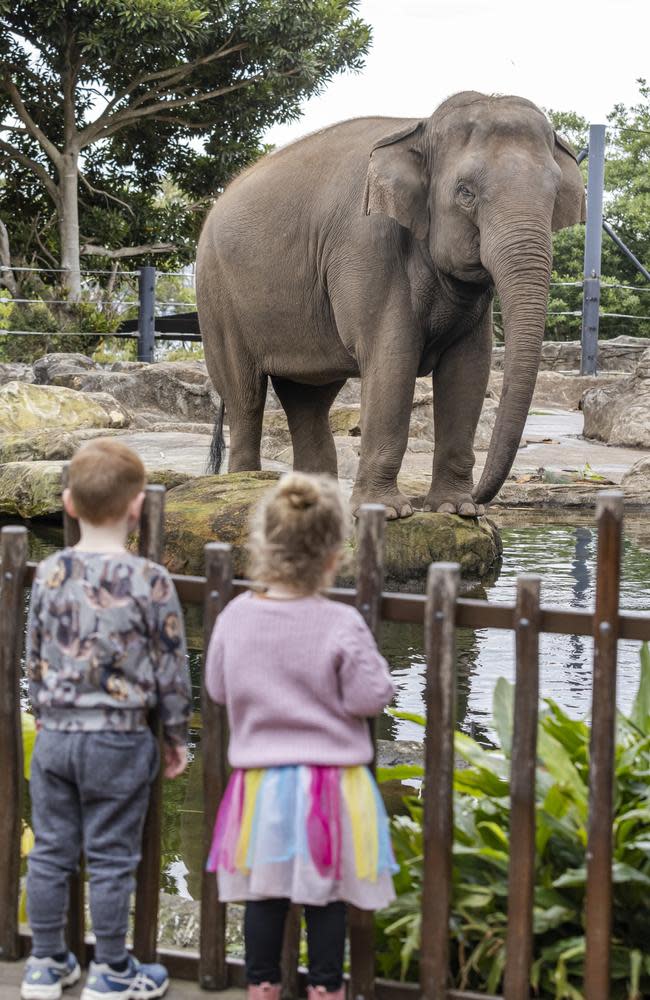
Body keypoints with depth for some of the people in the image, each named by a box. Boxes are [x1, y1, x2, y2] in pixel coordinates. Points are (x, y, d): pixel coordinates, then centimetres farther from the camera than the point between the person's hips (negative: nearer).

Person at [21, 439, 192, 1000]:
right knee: (111, 858, 6)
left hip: (55, 736, 4)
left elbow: (34, 658, 7)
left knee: (51, 851, 14)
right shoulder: (149, 582, -14)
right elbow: (171, 669, -7)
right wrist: (177, 736, 6)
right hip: (120, 742, -4)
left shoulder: (50, 574, -2)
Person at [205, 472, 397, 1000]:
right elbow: (368, 698, -13)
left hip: (259, 778, 3)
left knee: (263, 894, 13)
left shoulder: (236, 616, -6)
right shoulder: (342, 625, -18)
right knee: (326, 897, 9)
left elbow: (218, 688, 5)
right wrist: (374, 666, 5)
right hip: (331, 780, -3)